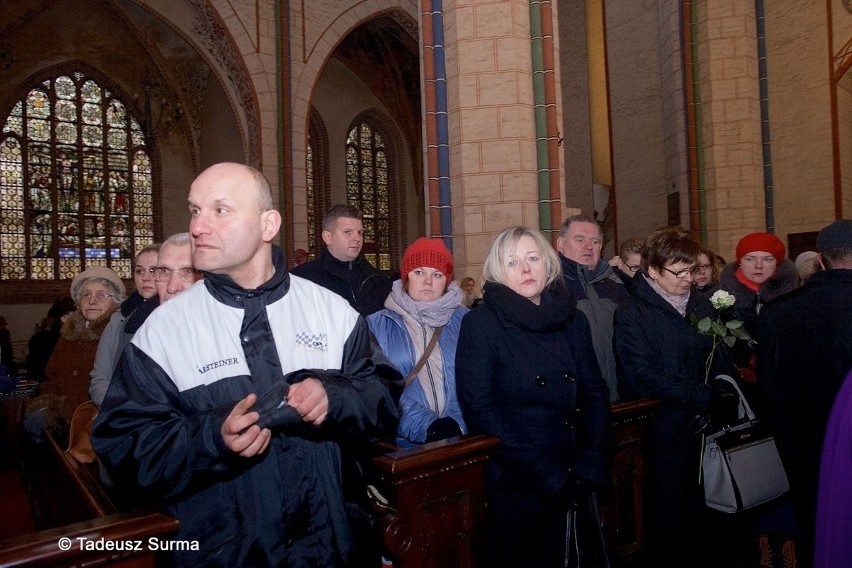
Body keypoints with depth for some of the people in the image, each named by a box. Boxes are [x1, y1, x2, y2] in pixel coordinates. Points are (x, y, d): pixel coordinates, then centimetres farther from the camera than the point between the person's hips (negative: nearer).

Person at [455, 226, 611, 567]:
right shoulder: (481, 323, -9)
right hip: (513, 485, -4)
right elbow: (478, 407, -15)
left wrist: (591, 464, -8)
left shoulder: (573, 319, 6)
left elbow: (595, 393, 6)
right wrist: (547, 474, -18)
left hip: (570, 487, 4)